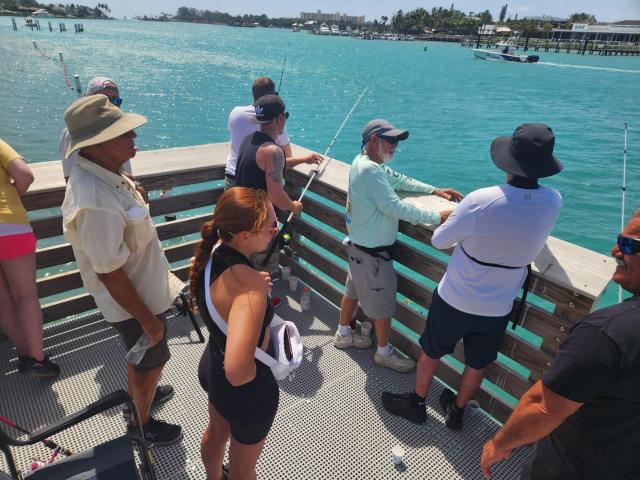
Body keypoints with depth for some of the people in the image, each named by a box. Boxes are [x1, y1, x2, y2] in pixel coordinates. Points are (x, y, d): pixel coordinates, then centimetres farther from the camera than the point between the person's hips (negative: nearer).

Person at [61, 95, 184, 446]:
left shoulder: (100, 173, -6)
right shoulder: (97, 203, -37)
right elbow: (109, 274, -30)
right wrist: (148, 320, -19)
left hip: (142, 288, 9)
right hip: (134, 302, -9)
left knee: (140, 357, 31)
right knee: (150, 363, 16)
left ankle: (139, 392, 59)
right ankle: (141, 424, 42)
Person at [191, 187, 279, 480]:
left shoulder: (212, 250, -14)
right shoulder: (250, 283, -40)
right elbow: (238, 372, -45)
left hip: (211, 365, 8)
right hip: (247, 391, -8)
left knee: (216, 432, 38)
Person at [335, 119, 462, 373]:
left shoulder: (364, 162, 4)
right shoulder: (370, 170, -28)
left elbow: (399, 179, 10)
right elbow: (396, 207, -32)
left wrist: (434, 190, 3)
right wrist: (438, 216, -26)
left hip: (359, 245, 10)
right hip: (372, 253, -10)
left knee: (354, 290, 25)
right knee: (383, 304, 8)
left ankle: (343, 334, 45)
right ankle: (384, 352, 28)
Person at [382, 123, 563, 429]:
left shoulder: (482, 200, -29)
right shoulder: (553, 202, -14)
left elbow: (439, 241, -15)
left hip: (455, 298, -3)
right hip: (497, 308, 4)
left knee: (431, 352, 21)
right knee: (477, 363, 24)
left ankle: (416, 403, 42)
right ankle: (456, 411, 47)